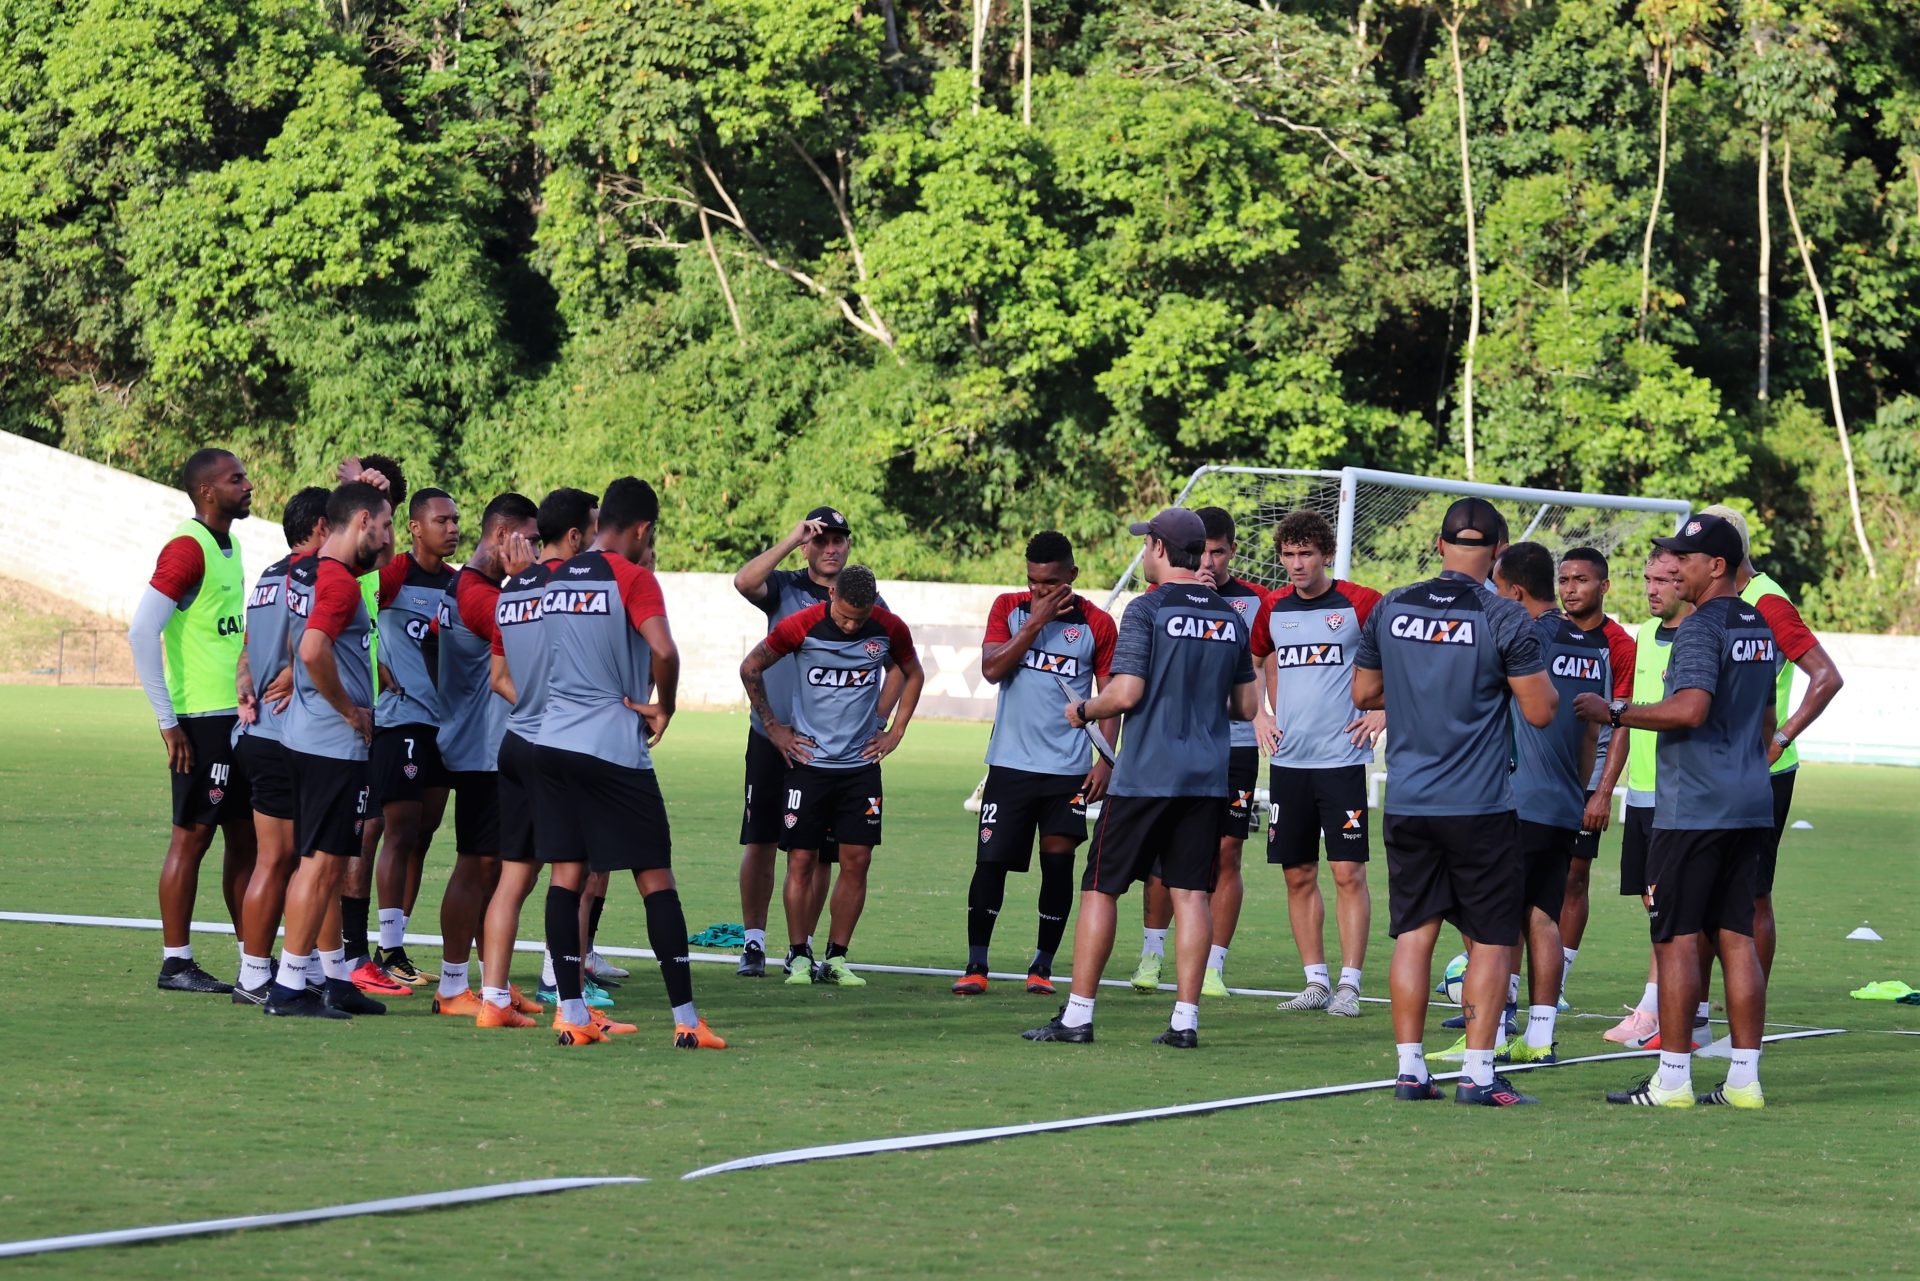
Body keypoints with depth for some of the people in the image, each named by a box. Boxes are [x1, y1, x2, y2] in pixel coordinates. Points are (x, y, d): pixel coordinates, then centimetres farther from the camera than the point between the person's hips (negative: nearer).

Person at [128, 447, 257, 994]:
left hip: (239, 718, 9)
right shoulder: (187, 548, -13)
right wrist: (168, 722, -17)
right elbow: (141, 634, -18)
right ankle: (175, 963, 1)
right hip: (202, 721, -9)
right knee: (193, 834, -4)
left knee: (246, 835, 10)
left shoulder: (230, 547, 15)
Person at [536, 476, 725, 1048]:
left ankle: (572, 1014, 5)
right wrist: (663, 706, -6)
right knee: (655, 879, 0)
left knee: (565, 875, 6)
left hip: (553, 742, 6)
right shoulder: (633, 578, -8)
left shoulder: (556, 580, 12)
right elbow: (662, 651, -22)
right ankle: (685, 1018, -1)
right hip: (615, 747, -6)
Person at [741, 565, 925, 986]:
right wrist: (773, 727, 4)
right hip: (808, 761, -2)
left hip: (862, 763, 2)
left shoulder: (889, 629, -5)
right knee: (801, 859, -3)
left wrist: (895, 731, 10)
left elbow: (913, 674, 16)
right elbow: (751, 668, 3)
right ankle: (798, 957, 6)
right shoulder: (801, 626, -12)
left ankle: (836, 958, 8)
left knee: (857, 859, -1)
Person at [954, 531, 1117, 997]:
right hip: (1010, 762, 0)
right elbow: (991, 669, -8)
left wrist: (1106, 760, -3)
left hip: (1068, 767, 0)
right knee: (991, 861, -3)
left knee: (1058, 861, -2)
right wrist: (1036, 622, -13)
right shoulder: (1008, 608, 4)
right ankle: (976, 964, 6)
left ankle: (1042, 965, 10)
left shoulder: (1096, 623, 2)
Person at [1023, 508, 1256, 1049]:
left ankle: (1078, 1014, 3)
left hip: (1145, 775, -5)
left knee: (1100, 886, 3)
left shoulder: (1148, 610, -10)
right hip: (1207, 776, 5)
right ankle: (1185, 1018, 0)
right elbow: (1245, 706, 13)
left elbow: (1126, 694, -15)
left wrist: (1083, 710, 3)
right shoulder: (1230, 617, 8)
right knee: (1191, 892, 5)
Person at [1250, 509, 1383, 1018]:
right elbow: (1256, 660, 27)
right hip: (1288, 760, 5)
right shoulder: (1272, 608, 8)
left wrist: (1384, 710, -4)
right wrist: (1260, 715, 14)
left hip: (1341, 759, -5)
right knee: (1298, 875, 6)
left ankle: (1349, 985, -4)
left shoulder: (1360, 603, -5)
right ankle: (1315, 981, 13)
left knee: (1348, 872, -7)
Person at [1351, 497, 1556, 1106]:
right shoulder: (1505, 619, -10)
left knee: (1413, 934, 10)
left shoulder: (1390, 609, 4)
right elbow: (1540, 711, -9)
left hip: (1407, 804, 4)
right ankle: (1479, 1073, -1)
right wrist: (1532, 667, 9)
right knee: (1493, 940, 4)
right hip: (1480, 806, -4)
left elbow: (1364, 693, 14)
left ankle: (1410, 1069, 9)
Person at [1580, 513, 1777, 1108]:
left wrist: (1615, 713, -16)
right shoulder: (1760, 628, 16)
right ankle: (1744, 1078, 7)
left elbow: (1691, 708, -25)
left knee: (1677, 937, -5)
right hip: (1751, 806, 9)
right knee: (1736, 937, 9)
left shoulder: (1702, 626, -12)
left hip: (1693, 809, -9)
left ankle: (1672, 1080, -6)